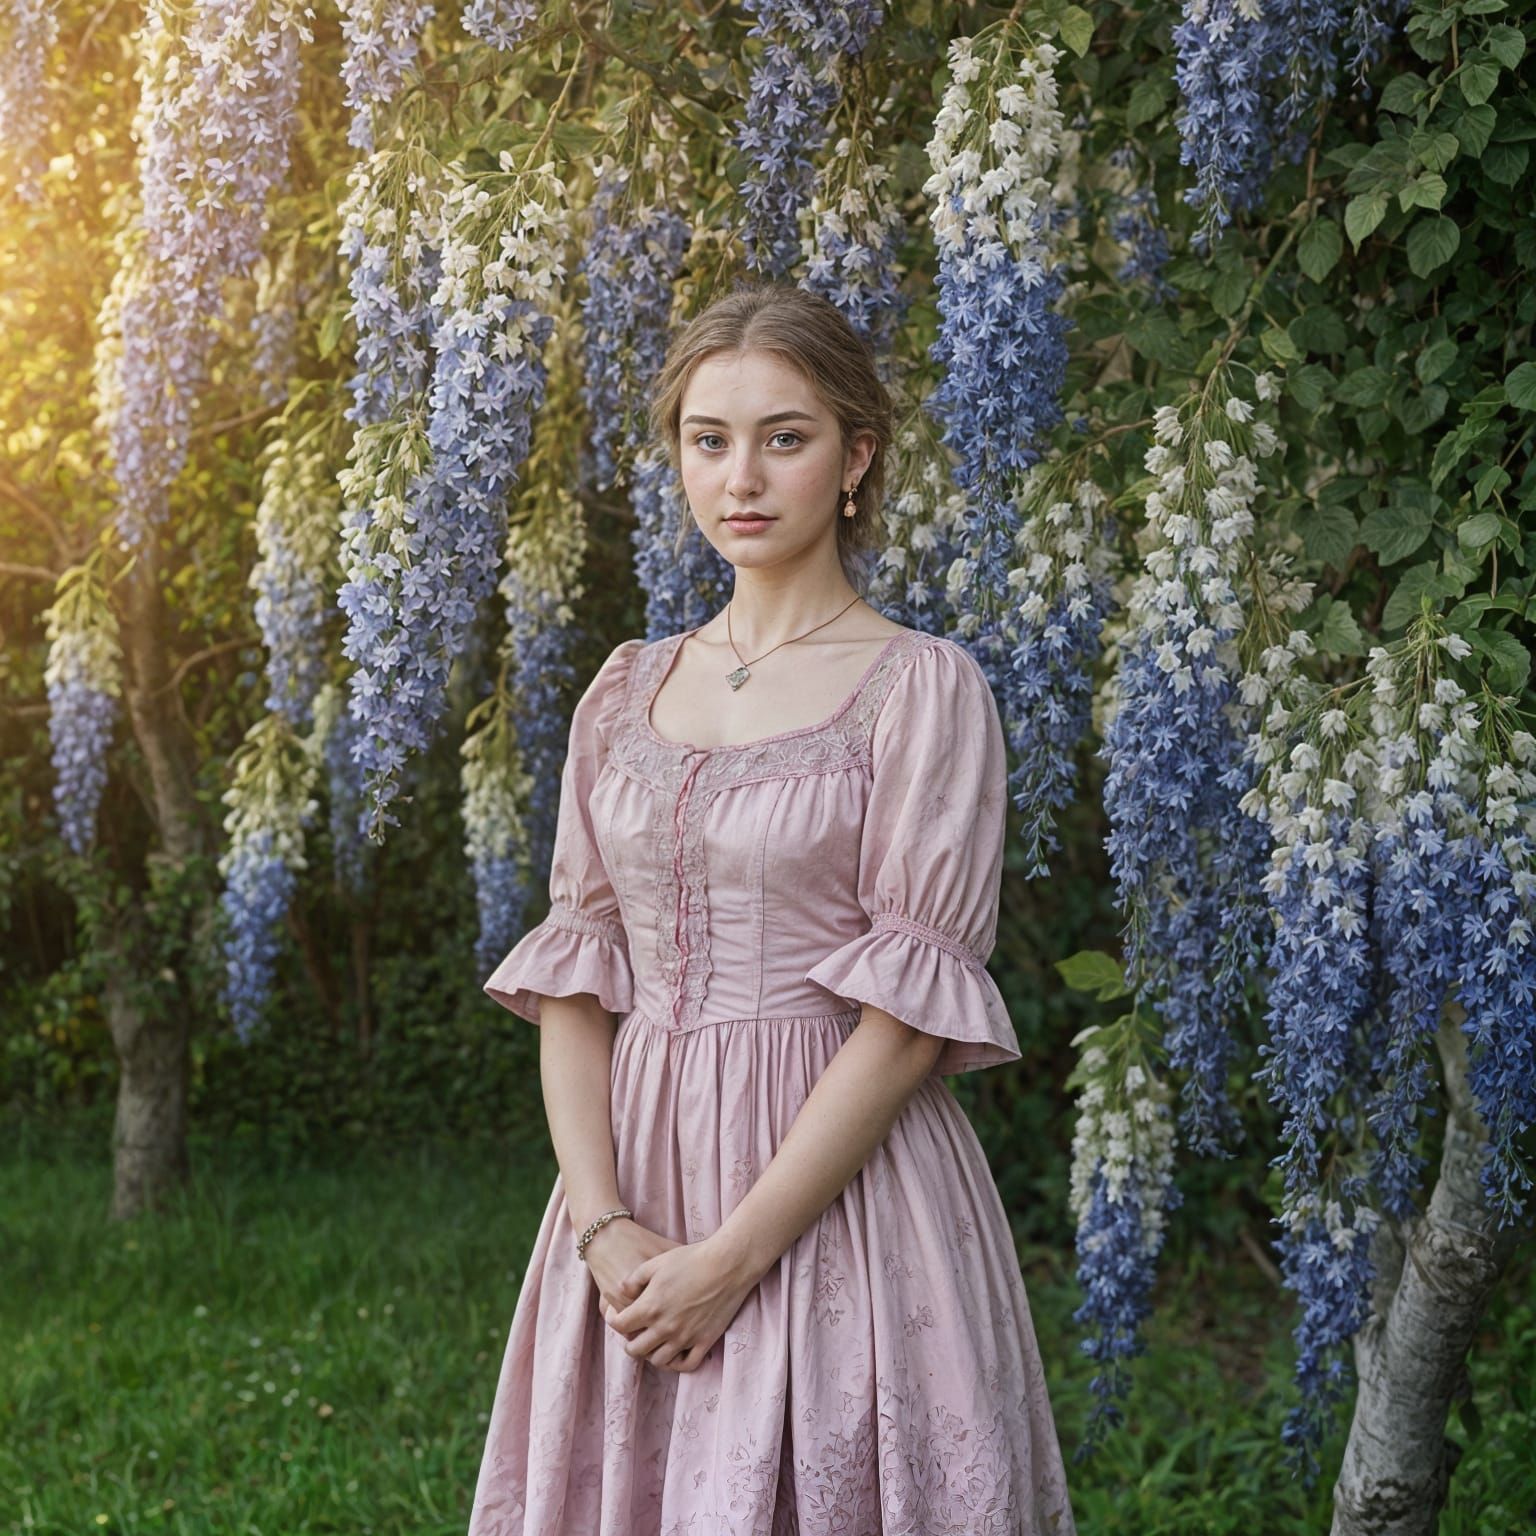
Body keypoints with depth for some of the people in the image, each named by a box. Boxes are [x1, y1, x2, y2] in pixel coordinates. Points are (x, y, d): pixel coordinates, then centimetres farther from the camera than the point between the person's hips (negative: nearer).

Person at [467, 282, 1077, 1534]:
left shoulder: (923, 688, -6)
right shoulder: (627, 691, 10)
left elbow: (910, 1013, -12)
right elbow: (573, 970, 5)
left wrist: (734, 1254, -16)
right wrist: (603, 1227, -8)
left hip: (838, 1181, -4)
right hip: (637, 1169, 5)